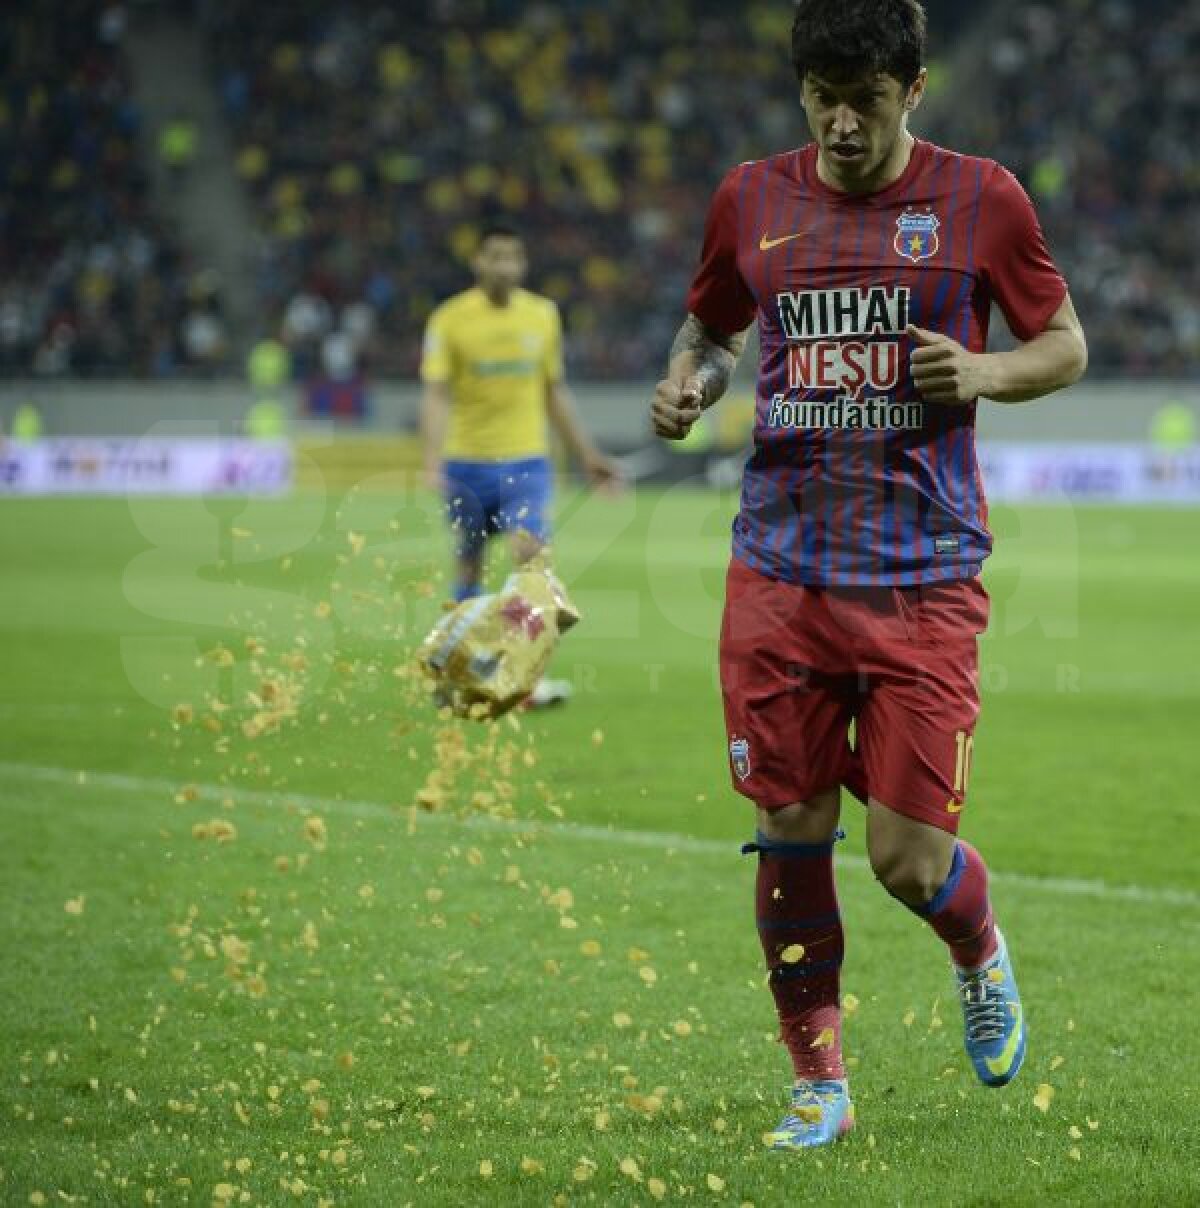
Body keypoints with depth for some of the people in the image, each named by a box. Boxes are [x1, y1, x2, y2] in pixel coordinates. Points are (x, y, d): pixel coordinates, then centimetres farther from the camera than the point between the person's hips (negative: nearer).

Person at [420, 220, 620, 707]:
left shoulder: (543, 314, 5)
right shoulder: (450, 319, -6)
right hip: (467, 463, -1)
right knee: (469, 568, 9)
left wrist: (586, 455, 15)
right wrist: (433, 461, -23)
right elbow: (435, 395, -11)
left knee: (530, 554, -17)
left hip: (526, 462, 1)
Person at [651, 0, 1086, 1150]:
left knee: (906, 853, -5)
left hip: (923, 578, -2)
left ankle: (981, 957, 31)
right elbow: (709, 324, 23)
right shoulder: (751, 199, 7)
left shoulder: (980, 199, 0)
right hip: (779, 568, 3)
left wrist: (983, 373, -12)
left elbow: (1066, 344, 9)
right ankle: (818, 1084, 17)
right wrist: (690, 380, 0)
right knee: (789, 832, 1)